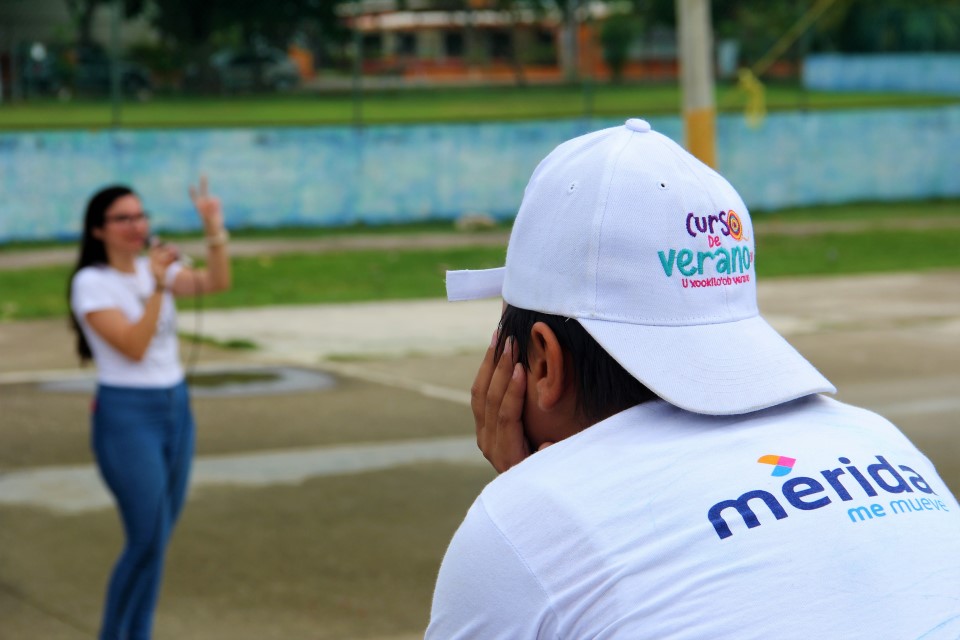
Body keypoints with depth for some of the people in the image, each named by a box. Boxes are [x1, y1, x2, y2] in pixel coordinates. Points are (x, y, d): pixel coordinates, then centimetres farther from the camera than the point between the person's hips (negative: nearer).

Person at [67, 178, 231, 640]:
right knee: (148, 540, -9)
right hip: (127, 415, -6)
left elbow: (216, 283, -10)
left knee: (156, 539, 9)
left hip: (176, 408, 6)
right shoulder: (92, 282, -10)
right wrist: (157, 287, -25)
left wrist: (215, 230, -22)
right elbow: (134, 347, -20)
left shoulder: (155, 266, 7)